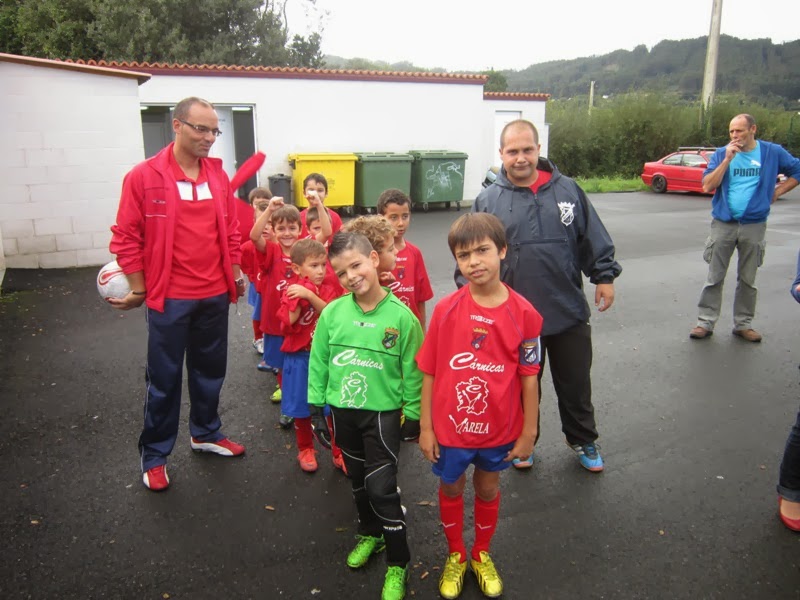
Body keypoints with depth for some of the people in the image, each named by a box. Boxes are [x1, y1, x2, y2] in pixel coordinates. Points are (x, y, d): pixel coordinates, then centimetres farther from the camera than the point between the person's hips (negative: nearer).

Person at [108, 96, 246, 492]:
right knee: (164, 379, 7)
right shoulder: (144, 176, -9)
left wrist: (236, 275, 13)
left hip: (215, 295, 5)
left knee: (210, 370, 18)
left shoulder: (218, 175, 5)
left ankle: (206, 433, 39)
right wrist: (138, 290, -5)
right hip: (169, 298, -4)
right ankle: (154, 455, 24)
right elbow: (126, 238, -6)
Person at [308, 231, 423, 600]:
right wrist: (316, 404, 3)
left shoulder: (401, 316, -16)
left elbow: (412, 372, -9)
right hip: (342, 411, 4)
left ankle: (397, 564, 18)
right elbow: (318, 361, 3)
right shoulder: (332, 313, -7)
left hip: (383, 413, -4)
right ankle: (371, 534, 46)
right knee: (358, 480, 21)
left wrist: (413, 415, -6)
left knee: (382, 487, -1)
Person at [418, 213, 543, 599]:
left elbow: (529, 377, -8)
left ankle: (482, 555, 48)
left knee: (488, 489, 22)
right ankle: (455, 555, 46)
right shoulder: (445, 310, -15)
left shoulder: (523, 313, -15)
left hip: (500, 429, 0)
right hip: (450, 427, 0)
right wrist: (425, 427, -5)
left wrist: (529, 433, -3)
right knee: (450, 488, 20)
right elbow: (429, 373, -9)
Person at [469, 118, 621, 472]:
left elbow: (594, 240, 6)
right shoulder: (488, 200, -4)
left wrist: (604, 276, 2)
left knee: (575, 382, 17)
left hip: (569, 311, 2)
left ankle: (583, 440, 40)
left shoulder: (567, 190, 0)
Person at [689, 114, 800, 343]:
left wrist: (777, 191, 3)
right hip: (723, 224, 0)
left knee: (748, 280, 10)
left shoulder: (773, 152, 1)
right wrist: (727, 159, -16)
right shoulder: (721, 154, 0)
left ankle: (743, 324, 20)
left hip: (754, 225, 1)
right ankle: (705, 323, 9)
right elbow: (707, 186, -11)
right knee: (714, 278, 3)